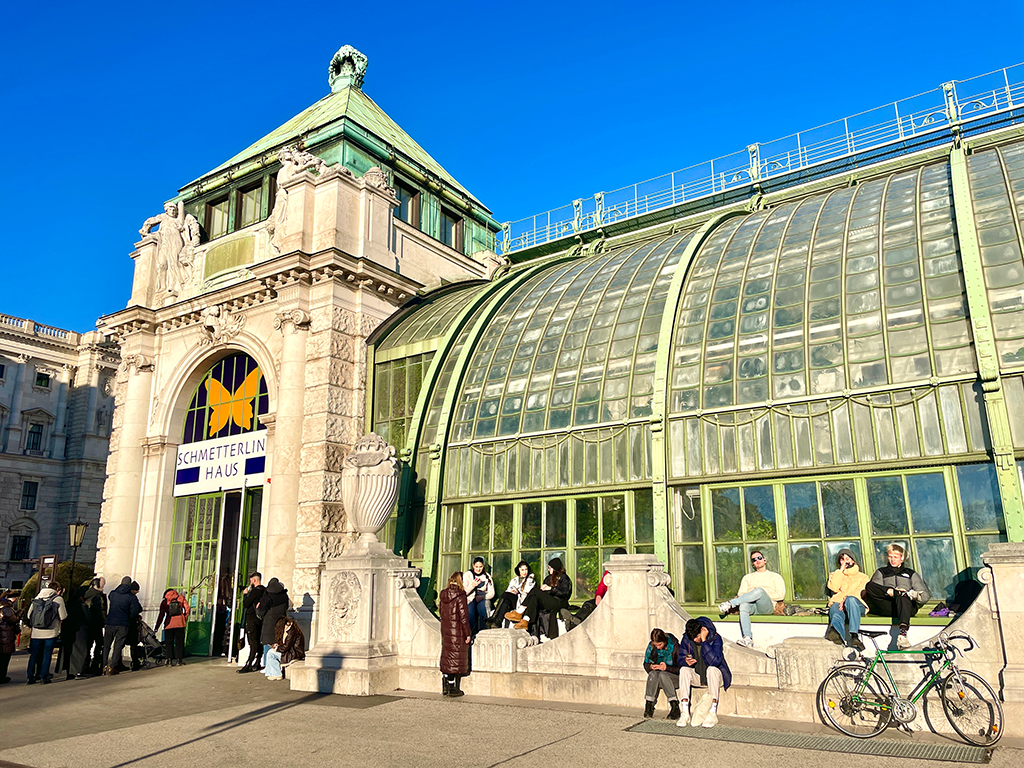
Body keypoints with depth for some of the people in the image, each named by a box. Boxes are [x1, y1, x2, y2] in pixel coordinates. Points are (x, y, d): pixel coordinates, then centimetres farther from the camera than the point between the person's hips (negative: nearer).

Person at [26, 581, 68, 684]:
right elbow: (63, 617, -4)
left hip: (36, 632, 3)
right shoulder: (58, 599, -4)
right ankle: (44, 677, 4)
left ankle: (30, 677, 12)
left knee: (33, 654, 11)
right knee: (47, 654, 4)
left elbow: (28, 616, 10)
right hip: (51, 632, -3)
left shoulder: (36, 598, 9)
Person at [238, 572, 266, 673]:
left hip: (252, 619, -8)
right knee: (258, 642, 11)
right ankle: (257, 664, 15)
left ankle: (249, 665, -8)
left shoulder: (255, 591, -15)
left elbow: (245, 604, -15)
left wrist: (245, 594, -1)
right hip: (260, 619, 8)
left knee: (253, 642, -9)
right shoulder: (265, 590, 10)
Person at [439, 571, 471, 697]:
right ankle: (453, 689, 6)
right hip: (457, 631, -6)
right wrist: (468, 633, -10)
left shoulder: (443, 595, 4)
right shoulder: (460, 595, -16)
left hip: (445, 630, 6)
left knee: (447, 656, 15)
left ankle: (445, 687, 20)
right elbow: (463, 616, -15)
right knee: (456, 658, 2)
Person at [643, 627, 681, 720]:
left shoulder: (675, 647, -15)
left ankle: (675, 708, -29)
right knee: (653, 674, -31)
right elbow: (646, 665, 7)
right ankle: (649, 706, -23)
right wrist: (651, 666, -16)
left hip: (674, 678, -3)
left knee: (662, 675, -35)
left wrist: (667, 668, -27)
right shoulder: (651, 646, -3)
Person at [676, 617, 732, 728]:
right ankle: (685, 714, -30)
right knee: (684, 669, -26)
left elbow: (715, 661, -32)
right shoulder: (686, 639, -7)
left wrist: (704, 641, -34)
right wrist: (686, 662, -25)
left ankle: (713, 714, -34)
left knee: (712, 669, -36)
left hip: (715, 675, -3)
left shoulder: (715, 638, -18)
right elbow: (681, 660, -1)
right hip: (696, 676, 3)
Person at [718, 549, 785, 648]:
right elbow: (742, 593, 18)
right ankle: (748, 639, -49)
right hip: (752, 606, 2)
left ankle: (730, 604, -38)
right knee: (743, 605, -38)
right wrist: (738, 597, -6)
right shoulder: (747, 577, 33)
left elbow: (781, 595, 9)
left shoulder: (775, 576, 24)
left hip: (767, 606, -2)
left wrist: (763, 595, -4)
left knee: (759, 590, -37)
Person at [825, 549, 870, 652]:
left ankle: (854, 635, -58)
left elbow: (860, 592, 5)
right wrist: (841, 571, 10)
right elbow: (834, 588, 7)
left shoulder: (862, 577, 28)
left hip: (857, 605, -1)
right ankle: (835, 633, -75)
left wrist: (846, 599, -14)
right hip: (838, 604, 1)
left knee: (851, 599, -40)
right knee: (836, 614, -39)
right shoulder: (835, 575, 32)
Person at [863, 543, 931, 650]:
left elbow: (925, 596, 15)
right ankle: (908, 593, -35)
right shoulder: (881, 572, 29)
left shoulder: (911, 573, 29)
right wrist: (888, 591, -14)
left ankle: (903, 633, -57)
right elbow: (873, 589, 9)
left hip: (908, 606, 0)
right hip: (888, 607, 0)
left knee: (903, 598, -39)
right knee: (869, 585, -28)